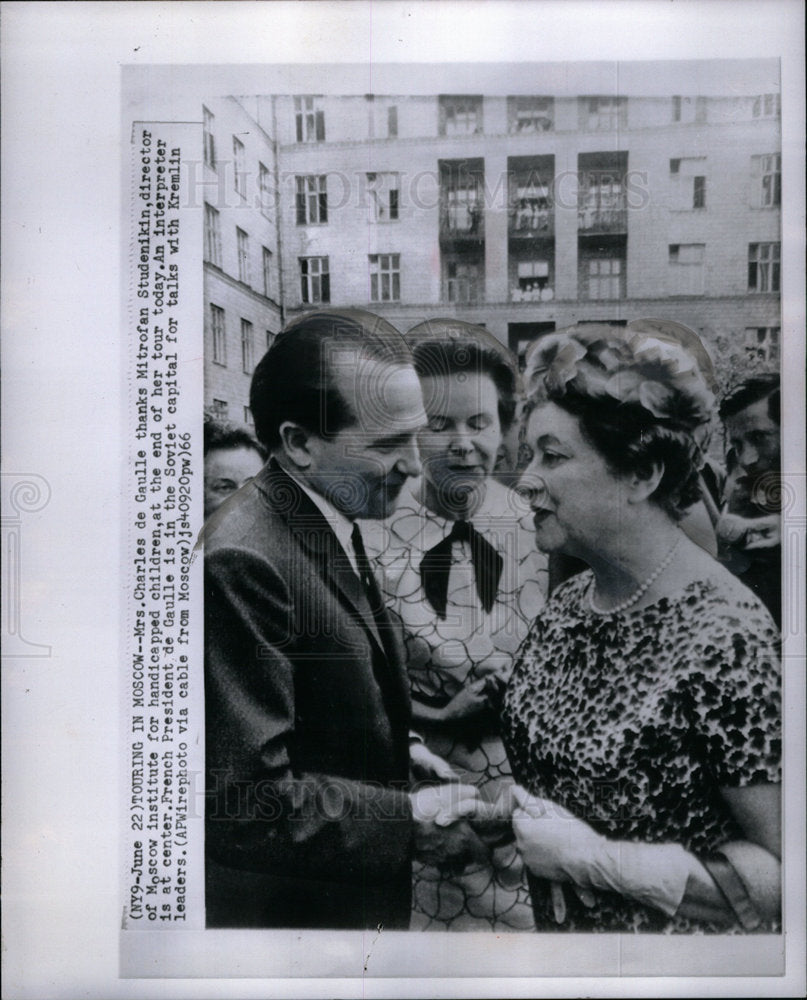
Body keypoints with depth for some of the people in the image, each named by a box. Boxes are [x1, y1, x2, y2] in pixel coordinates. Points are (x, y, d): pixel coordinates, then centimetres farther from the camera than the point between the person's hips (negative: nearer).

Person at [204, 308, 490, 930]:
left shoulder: (335, 531, 4)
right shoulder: (241, 560, -27)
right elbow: (245, 802, -27)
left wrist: (398, 752, 0)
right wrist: (411, 818, -20)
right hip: (289, 908, -8)